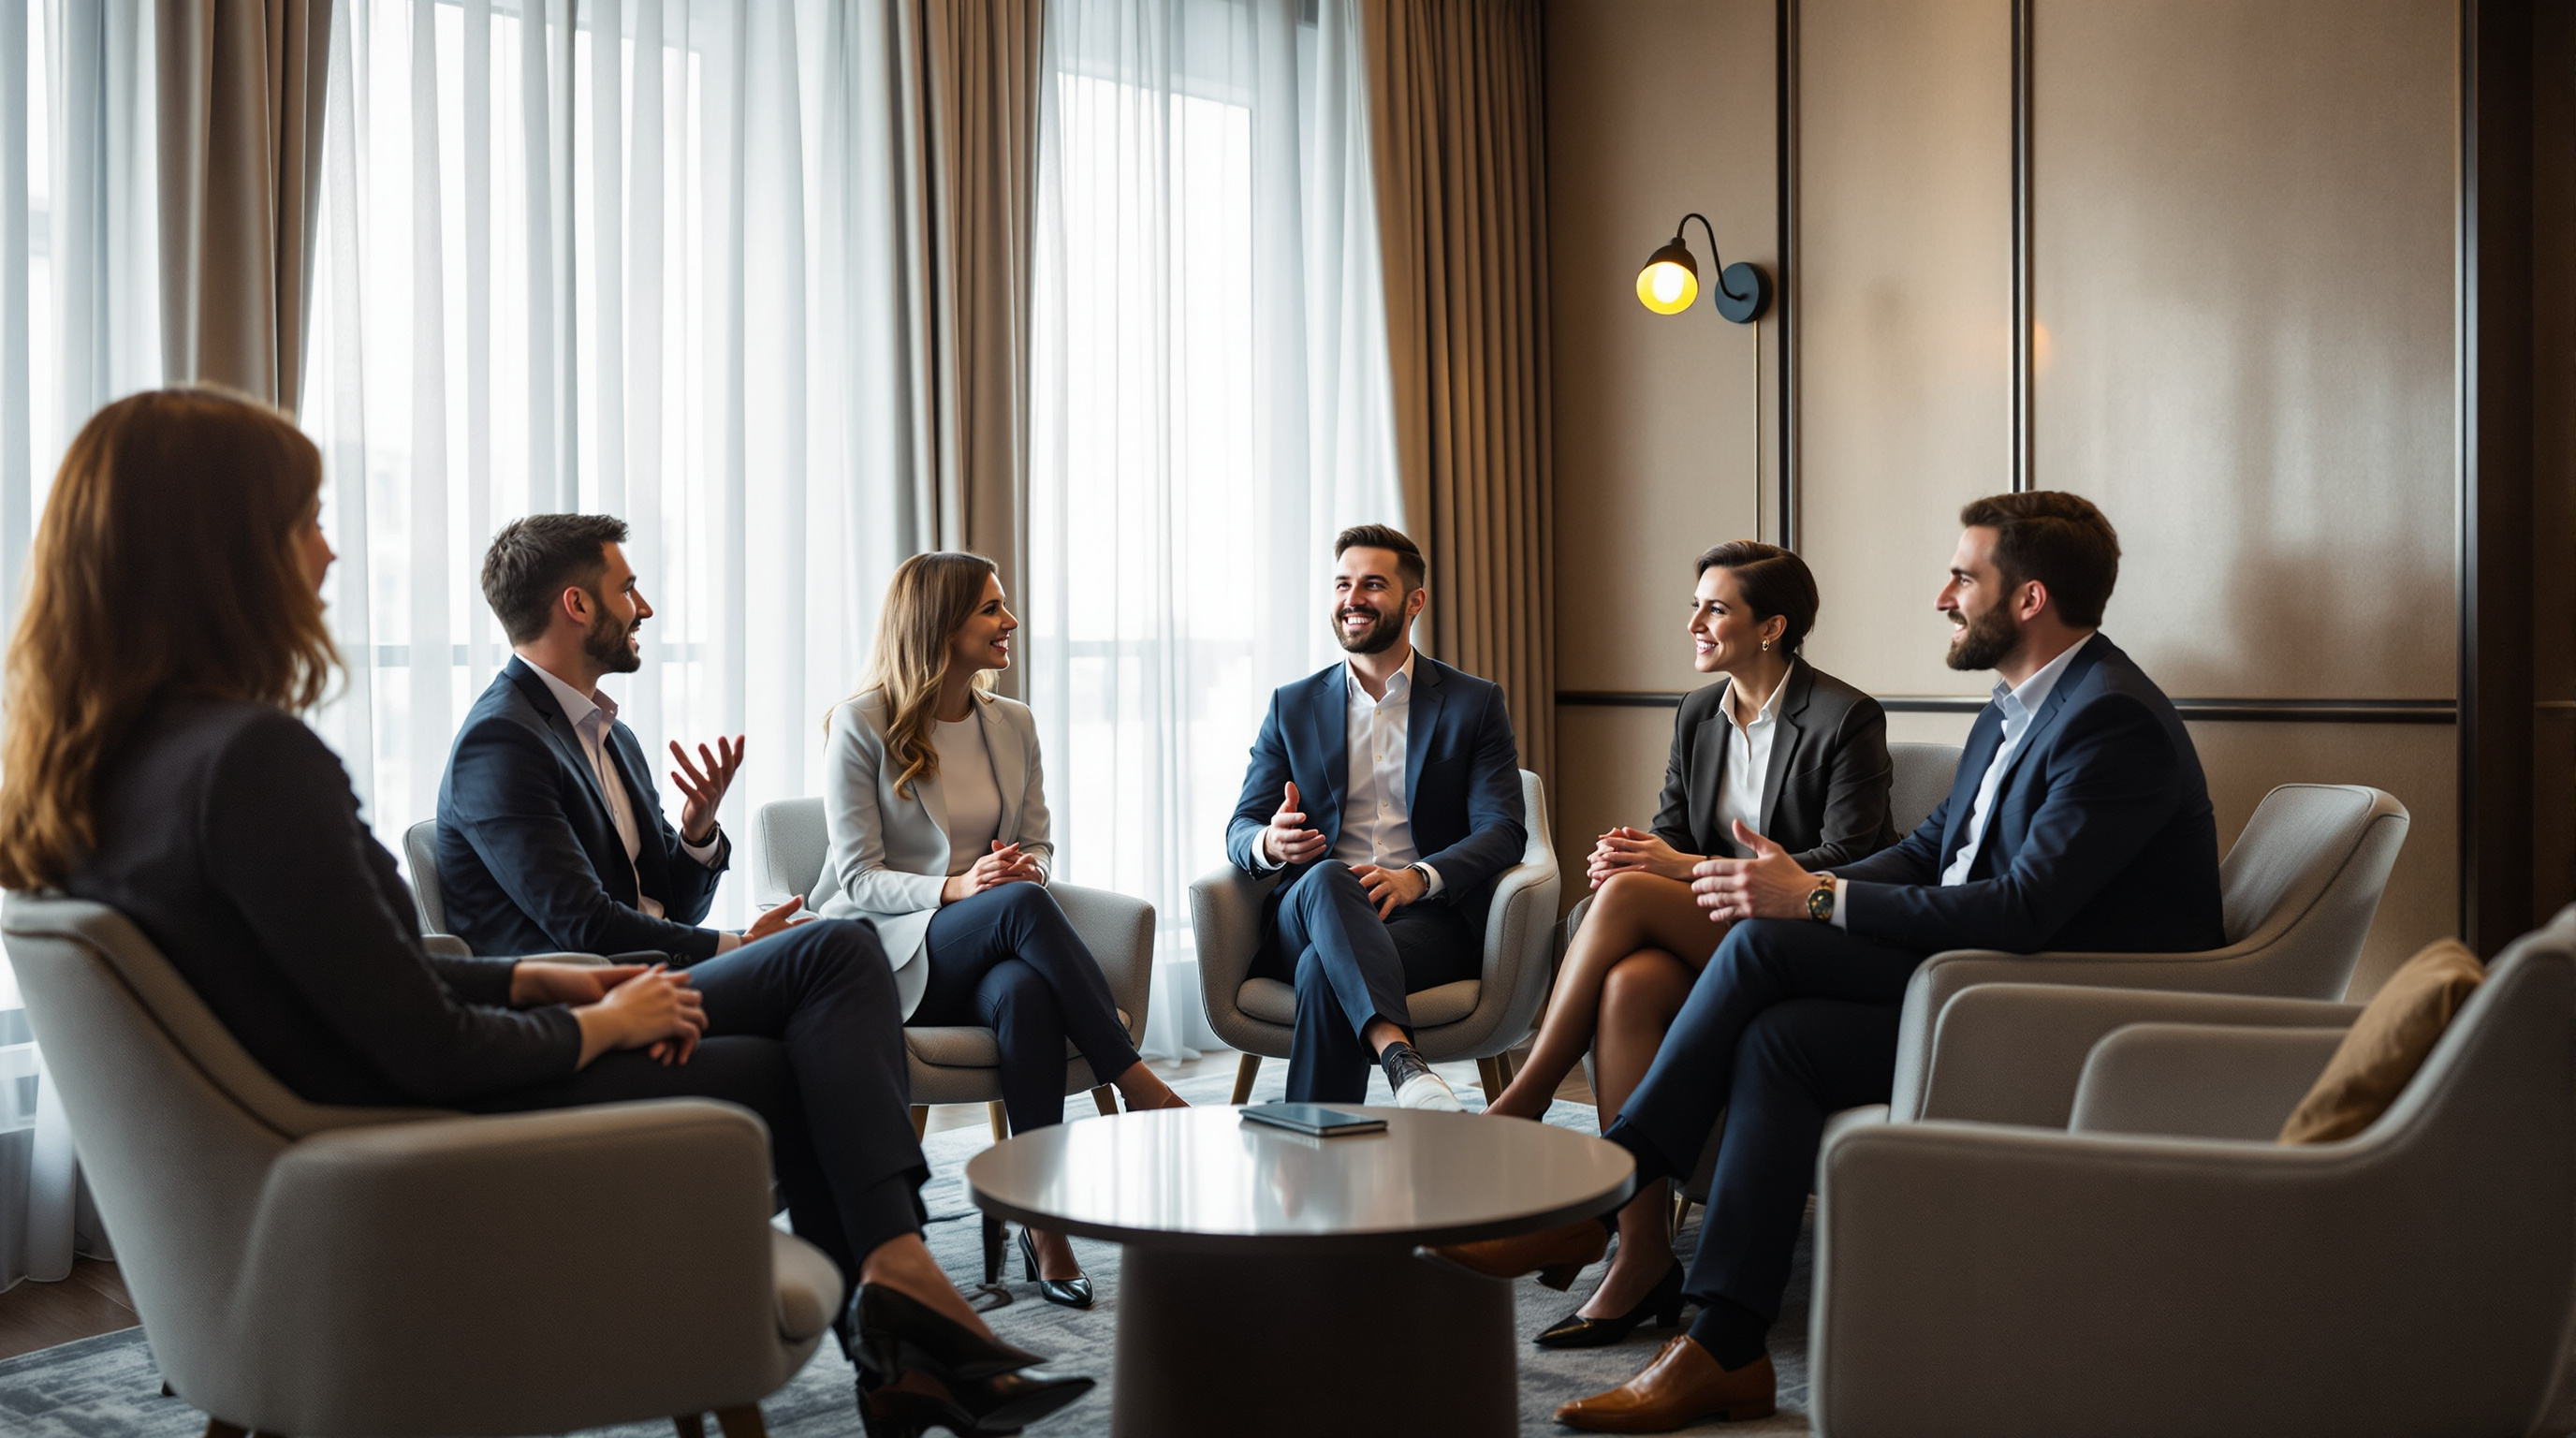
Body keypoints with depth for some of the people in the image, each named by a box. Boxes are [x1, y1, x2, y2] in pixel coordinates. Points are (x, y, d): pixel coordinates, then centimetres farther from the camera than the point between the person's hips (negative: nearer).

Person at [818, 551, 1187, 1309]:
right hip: (892, 952, -4)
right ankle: (1136, 1082, -28)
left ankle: (1045, 1224, -36)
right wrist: (956, 889, -25)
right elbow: (858, 878, -7)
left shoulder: (1012, 723, 11)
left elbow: (1039, 847, 14)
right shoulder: (862, 723, -4)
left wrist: (1025, 868, -12)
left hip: (990, 956, 4)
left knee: (1024, 993, -36)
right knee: (1020, 906, -35)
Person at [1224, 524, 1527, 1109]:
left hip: (1431, 917, -1)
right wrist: (1269, 843, -15)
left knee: (1324, 971, -36)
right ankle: (1402, 1059, -57)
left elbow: (1502, 830, 1)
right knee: (1326, 879, -38)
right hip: (1307, 918, 2)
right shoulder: (1292, 706, 19)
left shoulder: (1476, 703, 12)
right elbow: (1241, 828, 14)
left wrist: (1419, 877, -20)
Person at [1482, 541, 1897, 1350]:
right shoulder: (1698, 716, 14)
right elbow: (1672, 827, 15)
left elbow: (1845, 860, -14)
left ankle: (1519, 1107, -18)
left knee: (1627, 896, -29)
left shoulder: (1846, 719, -8)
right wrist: (1636, 851, -12)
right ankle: (1643, 1260, -30)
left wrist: (1691, 867, -19)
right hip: (1707, 935, 6)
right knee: (1628, 985, -31)